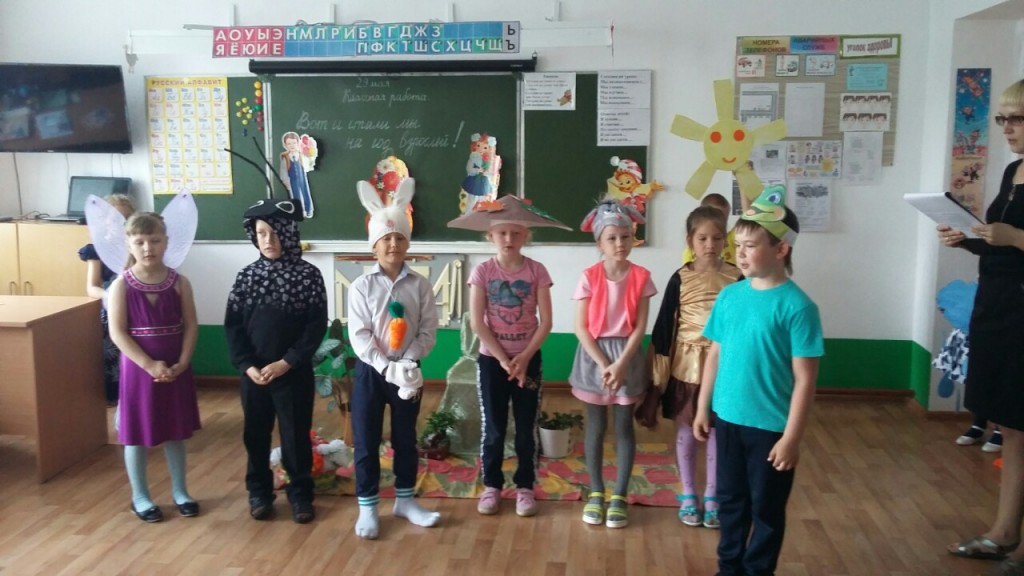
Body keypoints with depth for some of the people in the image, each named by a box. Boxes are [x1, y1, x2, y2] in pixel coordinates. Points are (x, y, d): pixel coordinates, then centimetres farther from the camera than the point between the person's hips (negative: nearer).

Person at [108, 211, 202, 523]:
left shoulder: (179, 282, -2)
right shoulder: (122, 285, -9)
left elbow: (191, 325, -1)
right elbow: (117, 333, -12)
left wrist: (181, 363, -13)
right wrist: (150, 365, -18)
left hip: (175, 369, 2)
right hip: (138, 368, -2)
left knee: (176, 432, 13)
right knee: (136, 434, 8)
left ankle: (180, 491, 27)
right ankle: (140, 496, 24)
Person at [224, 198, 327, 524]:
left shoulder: (308, 275, -6)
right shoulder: (246, 276, 2)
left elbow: (317, 327, -8)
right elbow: (232, 326, 2)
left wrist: (287, 362, -15)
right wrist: (246, 365, -11)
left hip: (294, 372, -2)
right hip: (253, 372, 3)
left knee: (296, 434, 6)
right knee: (255, 434, 12)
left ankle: (300, 493, 22)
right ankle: (259, 492, 29)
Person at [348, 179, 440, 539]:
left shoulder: (419, 285, -2)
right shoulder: (361, 286, -6)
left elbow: (428, 331, -5)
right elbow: (359, 336, -12)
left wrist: (406, 362, -18)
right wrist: (387, 367, -22)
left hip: (407, 370, 2)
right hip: (370, 371, -2)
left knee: (406, 438, 14)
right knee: (366, 440, 5)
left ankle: (405, 500, 31)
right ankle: (367, 507, 20)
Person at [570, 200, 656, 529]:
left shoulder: (641, 277, -4)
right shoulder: (589, 278, -6)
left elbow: (640, 327, -6)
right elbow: (581, 327, -7)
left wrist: (621, 364, -15)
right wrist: (603, 364, -15)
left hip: (627, 356, 0)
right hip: (594, 356, 0)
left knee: (624, 427, 5)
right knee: (596, 426, 9)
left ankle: (619, 496, 15)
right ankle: (596, 493, 21)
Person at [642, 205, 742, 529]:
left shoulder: (736, 277, -4)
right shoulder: (680, 279, -5)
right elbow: (664, 325, -2)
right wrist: (658, 372, -4)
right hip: (687, 363, 0)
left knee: (718, 430, 10)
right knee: (686, 429, 11)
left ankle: (712, 497, 26)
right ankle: (688, 496, 27)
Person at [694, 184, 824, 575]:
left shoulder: (797, 306, -15)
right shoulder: (729, 296, 1)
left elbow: (804, 380, -15)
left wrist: (792, 437, -15)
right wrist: (703, 408, 10)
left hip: (770, 426, -5)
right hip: (728, 419, 5)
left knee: (767, 508, 13)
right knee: (730, 500, 19)